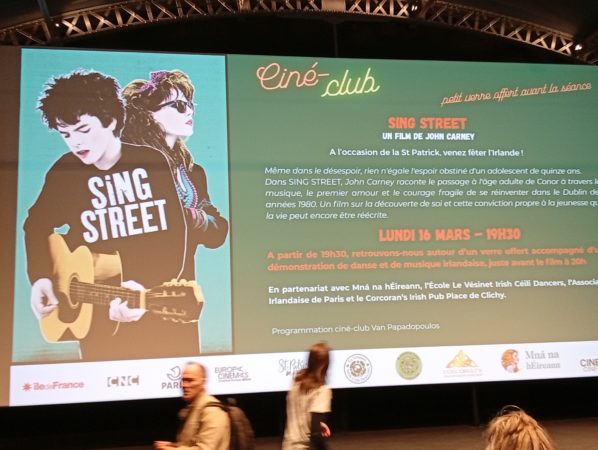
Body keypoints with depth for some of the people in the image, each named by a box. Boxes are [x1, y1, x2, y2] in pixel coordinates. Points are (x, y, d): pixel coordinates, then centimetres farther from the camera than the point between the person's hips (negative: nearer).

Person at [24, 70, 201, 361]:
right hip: (99, 316, 2)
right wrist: (40, 278, 4)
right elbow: (36, 226, 18)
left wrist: (146, 290, -25)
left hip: (167, 305, -1)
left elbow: (176, 241, -11)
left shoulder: (154, 163, -6)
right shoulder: (64, 172, 2)